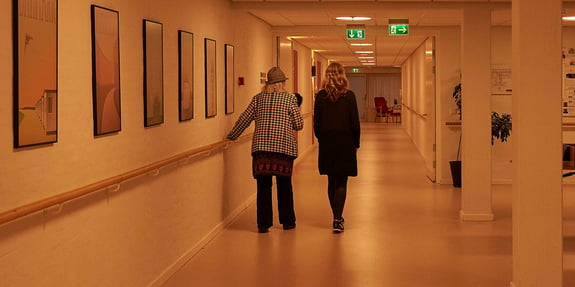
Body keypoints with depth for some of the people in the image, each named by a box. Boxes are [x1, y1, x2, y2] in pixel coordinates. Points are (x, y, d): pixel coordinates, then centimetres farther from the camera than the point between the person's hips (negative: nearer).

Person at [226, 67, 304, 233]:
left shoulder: (258, 99, 9)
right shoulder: (289, 99, 3)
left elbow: (244, 119, 9)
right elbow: (299, 125, 3)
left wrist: (231, 136, 19)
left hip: (261, 146, 1)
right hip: (284, 146, -1)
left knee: (263, 186, 4)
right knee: (284, 185, 9)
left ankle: (263, 223, 3)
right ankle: (287, 221, 17)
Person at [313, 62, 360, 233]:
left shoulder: (321, 96, -2)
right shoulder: (349, 96, -7)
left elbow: (317, 122, 0)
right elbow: (355, 123, -6)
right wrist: (356, 144, 6)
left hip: (327, 144, 2)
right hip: (345, 143, -2)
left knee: (332, 181, 14)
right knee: (341, 183, 1)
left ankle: (337, 217, 22)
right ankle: (337, 220, -9)